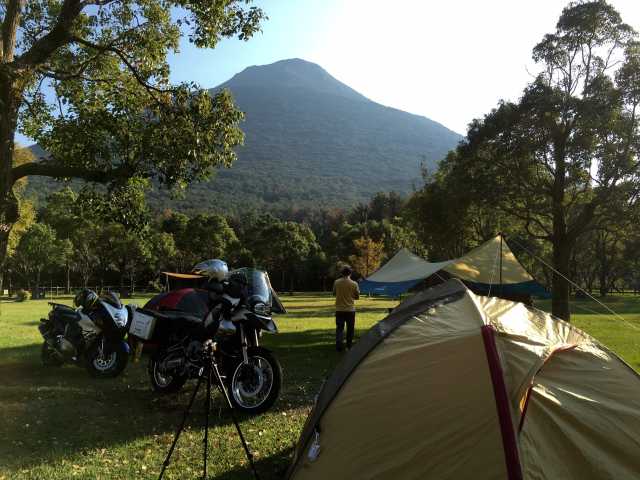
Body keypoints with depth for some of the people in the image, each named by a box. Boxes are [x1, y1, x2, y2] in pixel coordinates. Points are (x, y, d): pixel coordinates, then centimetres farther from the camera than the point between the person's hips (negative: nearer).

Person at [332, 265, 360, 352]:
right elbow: (357, 296, 0)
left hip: (339, 309, 1)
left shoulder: (336, 282, -5)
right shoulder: (354, 284, -10)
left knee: (339, 328, 7)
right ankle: (349, 346, 22)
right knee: (350, 328, 13)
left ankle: (339, 345, -6)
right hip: (350, 309, -1)